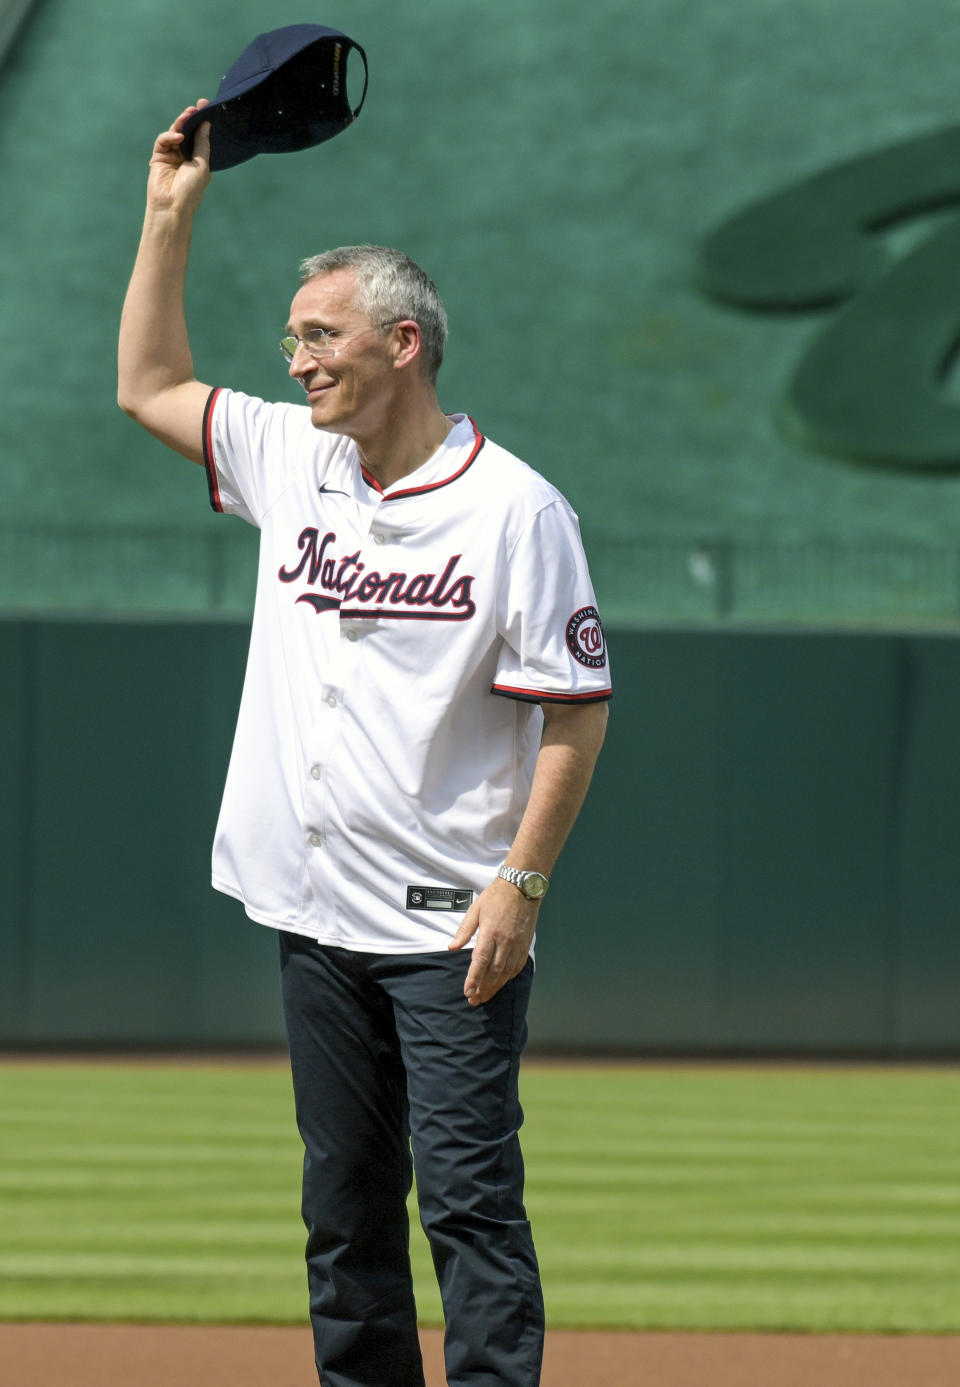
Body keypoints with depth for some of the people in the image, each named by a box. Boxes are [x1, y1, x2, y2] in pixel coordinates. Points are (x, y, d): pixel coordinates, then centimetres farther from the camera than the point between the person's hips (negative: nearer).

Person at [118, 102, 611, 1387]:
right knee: (344, 1207, 10)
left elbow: (577, 707, -10)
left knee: (468, 1198, -11)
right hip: (317, 915, 7)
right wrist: (172, 214, 15)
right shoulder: (292, 459, 10)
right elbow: (148, 385, 22)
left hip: (455, 928, -7)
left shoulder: (514, 506, -9)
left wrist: (520, 884, -17)